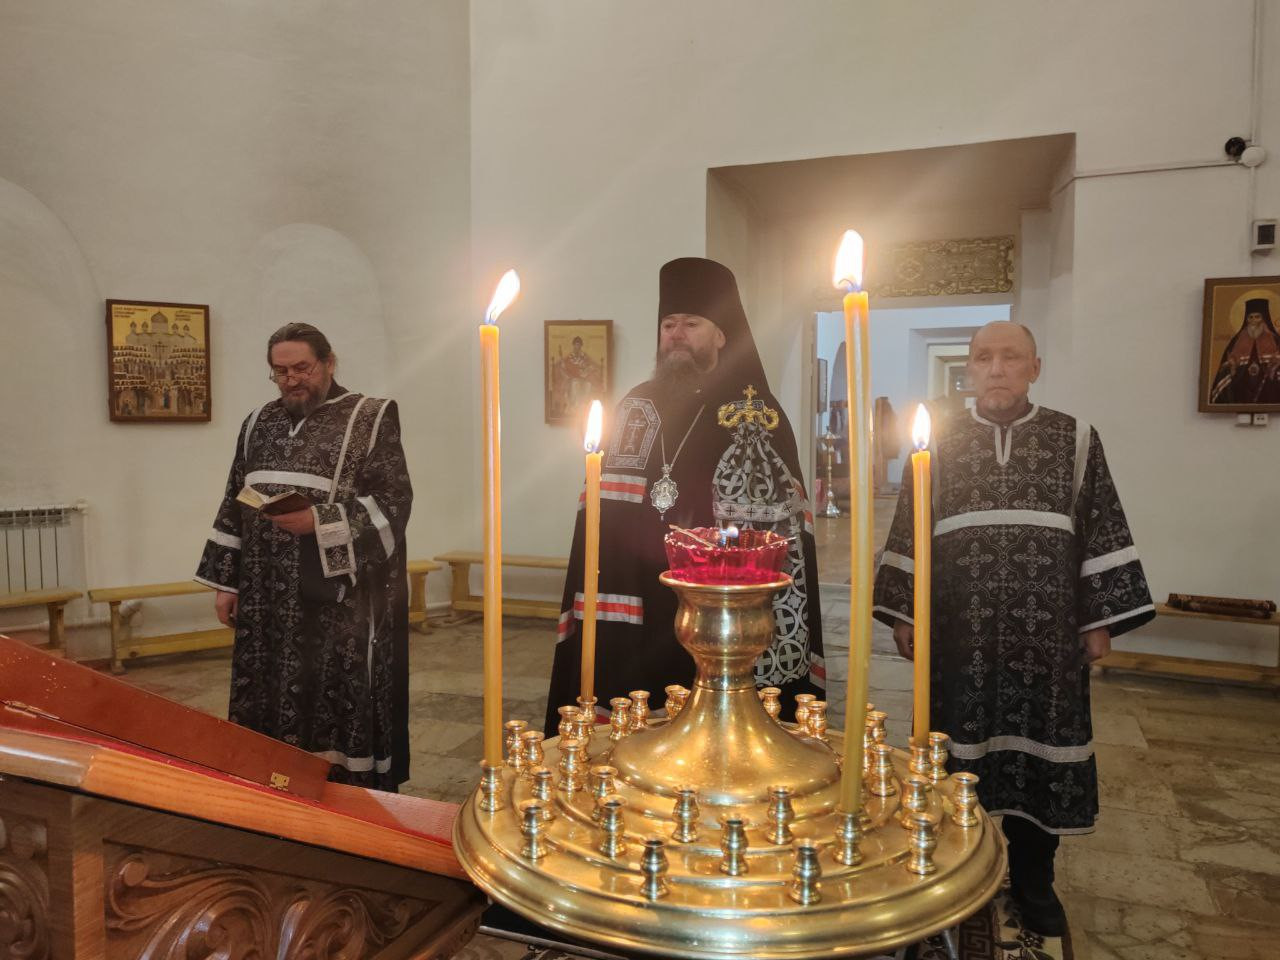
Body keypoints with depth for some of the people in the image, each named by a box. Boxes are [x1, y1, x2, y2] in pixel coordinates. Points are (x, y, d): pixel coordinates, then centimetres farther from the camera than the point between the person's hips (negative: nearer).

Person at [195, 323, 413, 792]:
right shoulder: (259, 423, 13)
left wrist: (321, 523, -21)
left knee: (341, 707, 0)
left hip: (340, 599, -5)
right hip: (268, 600, 5)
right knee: (271, 706, 11)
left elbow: (393, 502, -10)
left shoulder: (370, 418, -4)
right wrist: (226, 581, 11)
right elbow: (234, 505, 16)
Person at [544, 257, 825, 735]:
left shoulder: (758, 414, -2)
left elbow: (781, 531, -6)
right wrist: (593, 613, 3)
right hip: (634, 615, 3)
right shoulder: (634, 409, 9)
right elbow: (604, 516, 9)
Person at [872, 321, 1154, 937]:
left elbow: (1101, 534, 4)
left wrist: (1100, 620, 1)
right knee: (958, 748, 10)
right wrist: (903, 615, 1)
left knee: (1038, 747, 9)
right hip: (960, 634, 0)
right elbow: (909, 534, 3)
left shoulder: (1075, 440, 3)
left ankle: (1033, 880, 29)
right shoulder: (938, 442, 3)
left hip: (1047, 636, 0)